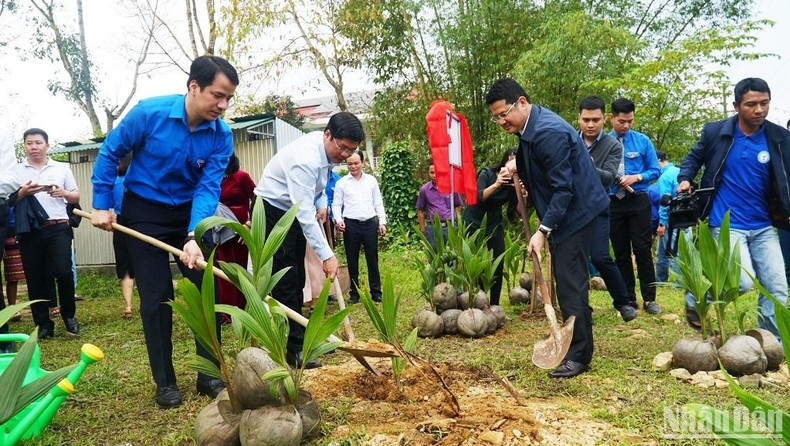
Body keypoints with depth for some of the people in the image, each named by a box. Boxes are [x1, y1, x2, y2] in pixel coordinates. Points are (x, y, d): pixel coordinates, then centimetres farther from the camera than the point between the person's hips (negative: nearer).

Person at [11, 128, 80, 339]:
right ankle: (43, 324, 13)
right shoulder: (16, 170, 10)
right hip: (29, 230, 1)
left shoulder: (62, 168, 11)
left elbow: (76, 197, 13)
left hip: (57, 227, -1)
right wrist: (23, 192, -11)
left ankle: (69, 315, 11)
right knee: (35, 277, 3)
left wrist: (63, 193, -8)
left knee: (63, 272, -10)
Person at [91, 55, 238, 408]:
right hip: (144, 213, -2)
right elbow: (109, 153, -7)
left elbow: (208, 188, -19)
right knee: (156, 297, 0)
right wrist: (101, 205, -7)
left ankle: (209, 374, 14)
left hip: (190, 214, 3)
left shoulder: (221, 135, -14)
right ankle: (165, 382, 12)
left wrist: (193, 237, -32)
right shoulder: (149, 113, -20)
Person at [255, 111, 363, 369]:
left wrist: (322, 203, -3)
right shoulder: (305, 158, -31)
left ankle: (298, 338, 19)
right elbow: (304, 213, -34)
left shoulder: (328, 150, -3)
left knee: (297, 279, 10)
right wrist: (326, 255, -34)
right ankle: (295, 349, -5)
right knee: (285, 280, -10)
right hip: (271, 211, -9)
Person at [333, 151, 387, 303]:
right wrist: (338, 220, -12)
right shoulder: (341, 182, 4)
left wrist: (382, 222, 4)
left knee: (372, 259, 5)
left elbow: (378, 203, 11)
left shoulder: (371, 180, 9)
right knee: (352, 261, 6)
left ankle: (376, 292, 13)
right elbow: (336, 204, 4)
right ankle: (354, 293, 16)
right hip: (351, 224, -1)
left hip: (370, 223, 1)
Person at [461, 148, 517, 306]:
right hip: (474, 222, -4)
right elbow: (480, 197, -31)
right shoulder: (487, 173, -17)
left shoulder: (513, 183, -6)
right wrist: (496, 184, -45)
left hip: (494, 224, 4)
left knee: (498, 264, -2)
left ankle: (494, 304, 8)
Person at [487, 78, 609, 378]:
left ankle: (579, 355, 5)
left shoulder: (549, 133, -25)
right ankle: (575, 341, 29)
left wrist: (543, 231, -27)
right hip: (560, 211, 10)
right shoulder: (529, 125, 5)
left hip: (575, 212, -10)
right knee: (566, 281, 16)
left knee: (570, 284, -6)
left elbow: (563, 188, -26)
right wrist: (518, 166, 0)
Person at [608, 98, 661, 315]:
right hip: (613, 202, 1)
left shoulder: (642, 141, 0)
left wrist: (636, 177, -14)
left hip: (638, 201, -1)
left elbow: (654, 170, 3)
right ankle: (628, 299, 20)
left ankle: (649, 299, 9)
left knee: (642, 250, -2)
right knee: (621, 253, 8)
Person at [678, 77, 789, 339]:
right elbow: (694, 157, 12)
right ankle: (695, 299, 12)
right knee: (743, 282, -17)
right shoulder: (715, 131, -5)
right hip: (726, 224, -4)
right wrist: (685, 179, -7)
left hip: (763, 227, 4)